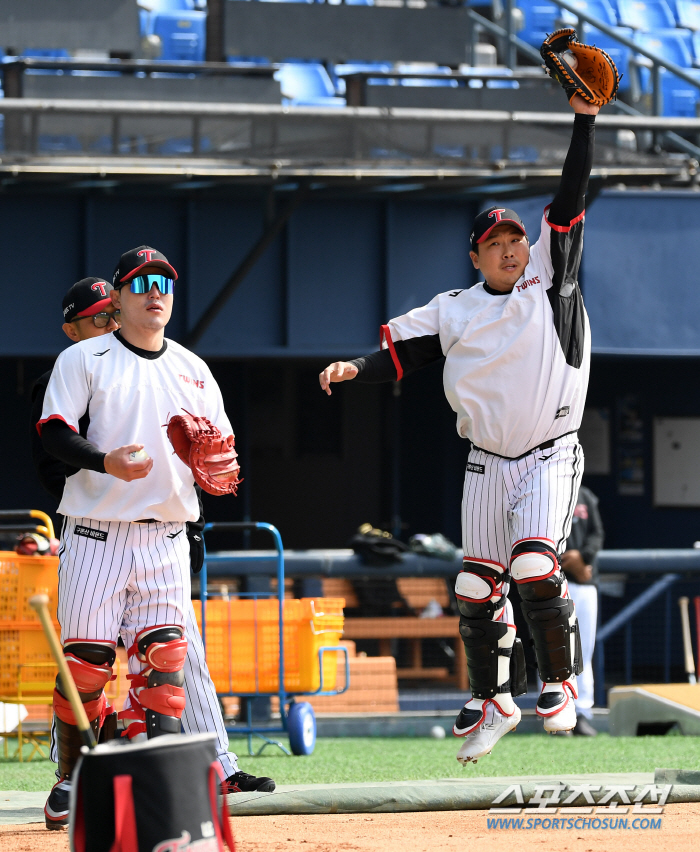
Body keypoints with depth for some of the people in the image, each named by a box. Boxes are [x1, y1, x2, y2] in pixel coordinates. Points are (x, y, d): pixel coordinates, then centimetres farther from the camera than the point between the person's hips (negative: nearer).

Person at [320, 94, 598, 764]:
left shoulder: (550, 282, 0)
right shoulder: (454, 312, 6)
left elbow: (569, 200, -7)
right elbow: (400, 354, 1)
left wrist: (584, 120, -15)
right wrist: (354, 369, -19)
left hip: (550, 457, -3)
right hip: (487, 462, 3)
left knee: (534, 564, -21)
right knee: (478, 583, 4)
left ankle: (560, 681, -3)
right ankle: (493, 700, 21)